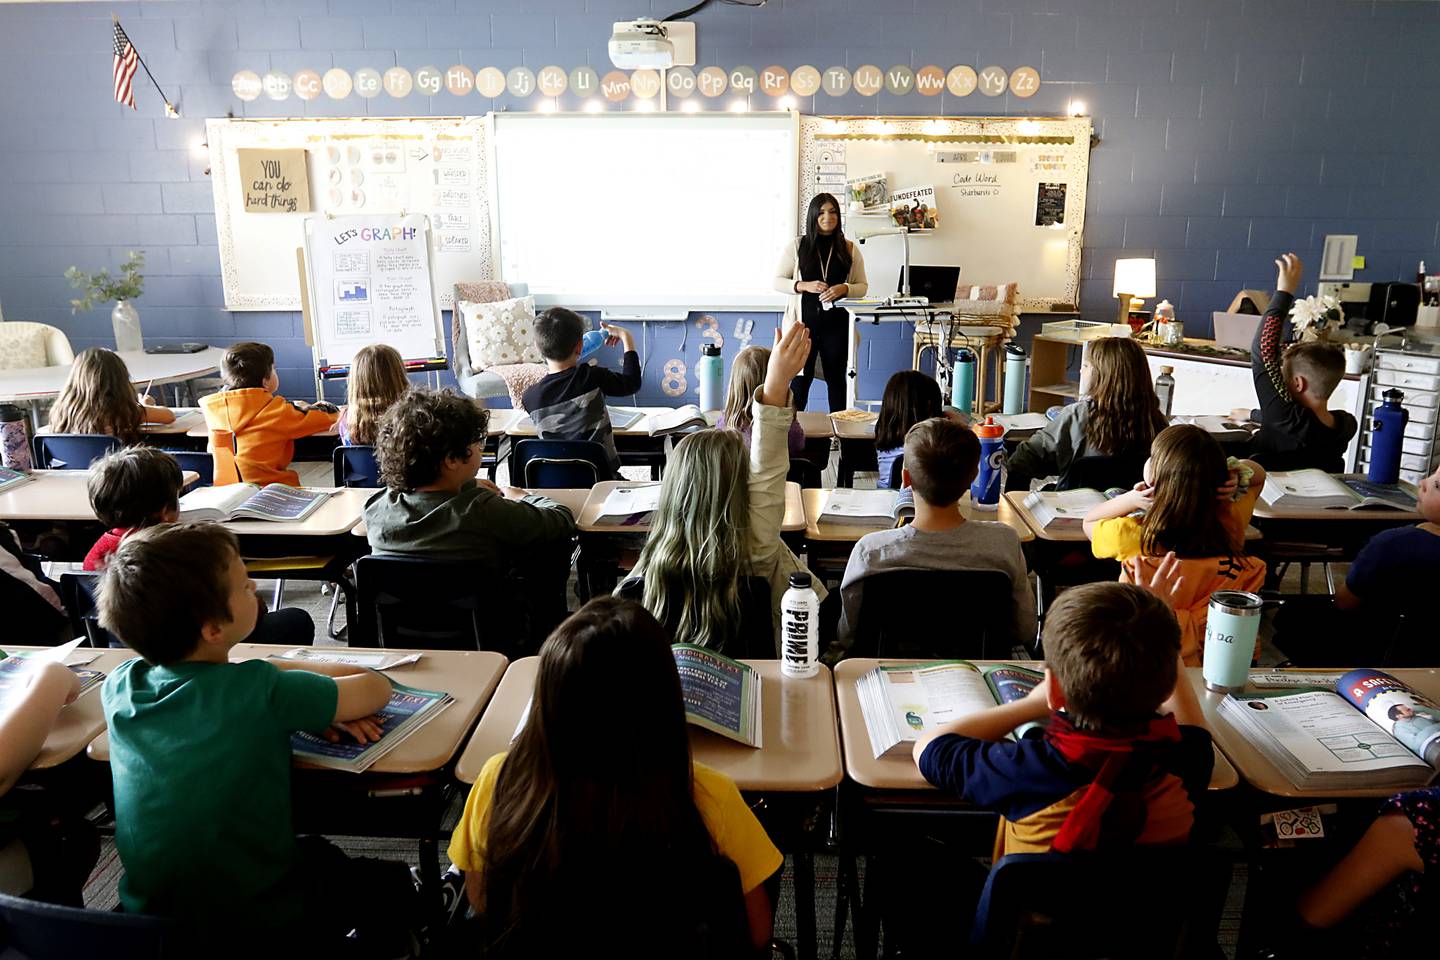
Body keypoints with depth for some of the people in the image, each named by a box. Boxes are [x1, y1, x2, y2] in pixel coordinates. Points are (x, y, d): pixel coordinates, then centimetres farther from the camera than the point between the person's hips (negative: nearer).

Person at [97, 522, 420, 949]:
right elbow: (376, 689, -12)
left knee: (319, 853, 32)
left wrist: (306, 702, -4)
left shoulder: (119, 685, -10)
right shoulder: (260, 693, -25)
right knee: (391, 882, 22)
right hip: (257, 924, -5)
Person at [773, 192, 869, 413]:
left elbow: (863, 286, 10)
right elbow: (778, 281, 4)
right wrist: (804, 286, -13)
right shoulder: (796, 246, 3)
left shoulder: (850, 250, 7)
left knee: (836, 378, 9)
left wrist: (844, 289, -11)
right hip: (805, 320, -2)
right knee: (800, 378, 0)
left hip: (837, 322, 2)